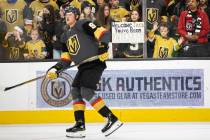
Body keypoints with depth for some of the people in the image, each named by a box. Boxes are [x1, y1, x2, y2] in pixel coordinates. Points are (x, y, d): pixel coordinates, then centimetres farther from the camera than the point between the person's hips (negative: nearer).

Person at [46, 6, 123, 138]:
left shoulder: (83, 25, -5)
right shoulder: (66, 36, 21)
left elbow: (104, 33, -15)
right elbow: (66, 59, 21)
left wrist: (103, 47, -31)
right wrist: (56, 69, 5)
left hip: (95, 62, -9)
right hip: (83, 66, 9)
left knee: (86, 91, -19)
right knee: (75, 91, 6)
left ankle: (112, 119, -21)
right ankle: (80, 125, 10)